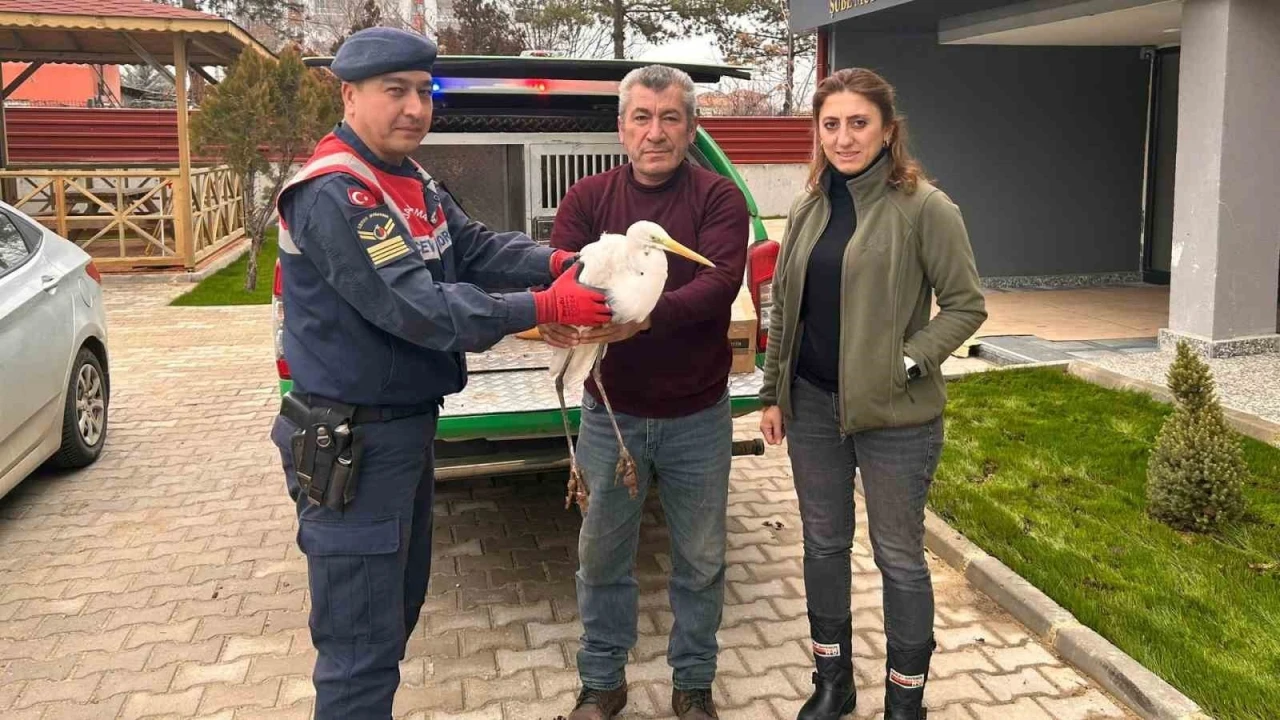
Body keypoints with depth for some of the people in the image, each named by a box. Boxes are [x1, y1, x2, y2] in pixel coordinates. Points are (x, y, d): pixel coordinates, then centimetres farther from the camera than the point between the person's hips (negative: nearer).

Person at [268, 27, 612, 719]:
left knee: (397, 606, 24)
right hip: (352, 447, -10)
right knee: (362, 644, 0)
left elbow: (477, 246, 5)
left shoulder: (412, 181, 8)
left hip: (407, 428, 10)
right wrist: (546, 307, -28)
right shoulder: (333, 196, -23)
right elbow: (419, 308, -28)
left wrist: (559, 262, -13)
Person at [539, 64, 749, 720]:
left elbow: (720, 282, -23)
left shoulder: (719, 198, -7)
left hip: (698, 417, -1)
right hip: (611, 413, 2)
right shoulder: (588, 198, 0)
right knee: (602, 556, 14)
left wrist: (647, 316, -41)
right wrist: (559, 315, -36)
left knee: (700, 560, 13)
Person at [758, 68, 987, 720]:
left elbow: (966, 305, -8)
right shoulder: (809, 209, 6)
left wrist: (907, 362, -18)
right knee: (823, 545, 16)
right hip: (812, 405, 6)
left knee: (899, 557, 8)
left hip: (894, 415, -5)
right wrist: (773, 394, 11)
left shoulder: (924, 208, -11)